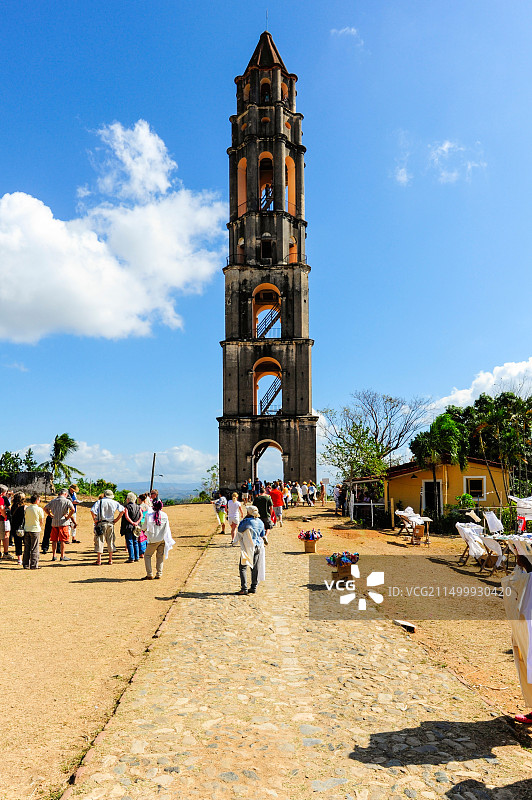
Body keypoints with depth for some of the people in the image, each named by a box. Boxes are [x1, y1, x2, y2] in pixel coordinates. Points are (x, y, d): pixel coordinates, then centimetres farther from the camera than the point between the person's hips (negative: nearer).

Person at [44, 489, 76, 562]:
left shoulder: (53, 500, 8)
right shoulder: (67, 501, -7)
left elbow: (45, 508, 13)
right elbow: (72, 509, -20)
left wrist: (51, 515, 13)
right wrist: (68, 517, -9)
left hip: (54, 523, 4)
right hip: (63, 523, -4)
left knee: (54, 540, 11)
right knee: (63, 540, 2)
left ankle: (53, 556, 15)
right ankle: (62, 556, 5)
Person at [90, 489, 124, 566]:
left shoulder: (99, 502, -2)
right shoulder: (114, 503, 6)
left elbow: (92, 511, -14)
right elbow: (122, 510, 6)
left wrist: (95, 521, -6)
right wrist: (116, 519, 9)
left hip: (101, 523, -2)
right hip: (111, 524, 2)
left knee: (100, 541, 2)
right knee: (110, 541, 11)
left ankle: (99, 560, 0)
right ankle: (110, 560, 14)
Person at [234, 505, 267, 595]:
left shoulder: (247, 521, -14)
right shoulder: (260, 522, 6)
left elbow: (240, 529, -1)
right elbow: (262, 535, 14)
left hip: (249, 547, -6)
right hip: (258, 546, 6)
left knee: (242, 567, 1)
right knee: (255, 568, 13)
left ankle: (244, 589, -4)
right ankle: (253, 587, 17)